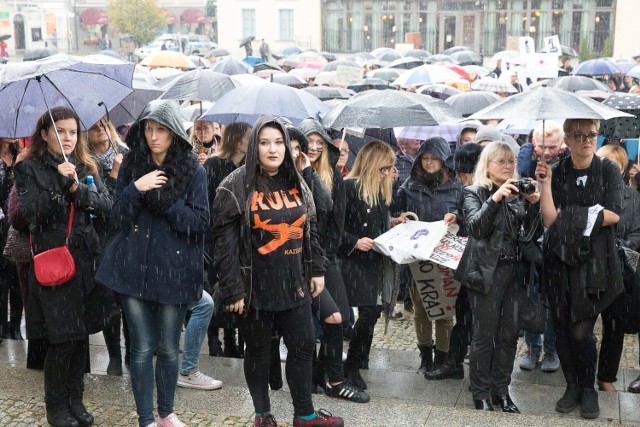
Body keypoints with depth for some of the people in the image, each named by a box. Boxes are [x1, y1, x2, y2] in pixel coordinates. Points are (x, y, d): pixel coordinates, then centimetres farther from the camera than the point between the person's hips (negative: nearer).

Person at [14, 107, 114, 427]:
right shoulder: (29, 169, 1)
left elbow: (107, 206, 0)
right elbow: (31, 212, -12)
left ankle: (75, 400, 22)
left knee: (82, 335, 8)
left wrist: (77, 189, -14)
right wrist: (59, 182, -20)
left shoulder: (86, 168, 12)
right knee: (62, 338, -4)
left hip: (86, 259, 4)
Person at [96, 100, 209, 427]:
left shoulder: (192, 170, -2)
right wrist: (135, 189, -16)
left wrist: (167, 202, -17)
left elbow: (200, 222, -5)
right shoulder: (131, 166, 4)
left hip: (173, 269, -1)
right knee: (142, 348, 2)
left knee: (168, 349, 9)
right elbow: (117, 220, 1)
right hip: (134, 268, 1)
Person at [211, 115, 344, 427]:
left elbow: (310, 230, 16)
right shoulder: (235, 187, -10)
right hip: (255, 288, -5)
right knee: (258, 351, 10)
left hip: (294, 283, 5)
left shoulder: (296, 184, 8)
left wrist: (317, 270, 12)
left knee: (303, 346, 10)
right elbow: (224, 242, -13)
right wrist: (232, 290, -15)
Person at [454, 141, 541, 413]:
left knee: (510, 334, 9)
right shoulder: (474, 193, 0)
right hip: (486, 271, -4)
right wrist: (495, 198, -24)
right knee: (484, 335, 0)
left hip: (515, 271, 5)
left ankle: (501, 390, 22)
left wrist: (533, 204, -10)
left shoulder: (518, 194, 11)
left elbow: (531, 234, 5)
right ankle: (481, 393, 12)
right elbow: (476, 227, -16)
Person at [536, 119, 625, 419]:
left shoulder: (608, 170, 2)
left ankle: (588, 389, 17)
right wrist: (545, 184, -13)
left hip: (594, 262, -2)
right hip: (560, 260, 2)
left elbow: (614, 214, -8)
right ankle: (572, 386, 24)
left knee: (581, 331, -5)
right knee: (562, 329, 5)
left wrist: (573, 216, -9)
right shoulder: (557, 173, 5)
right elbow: (549, 220, -5)